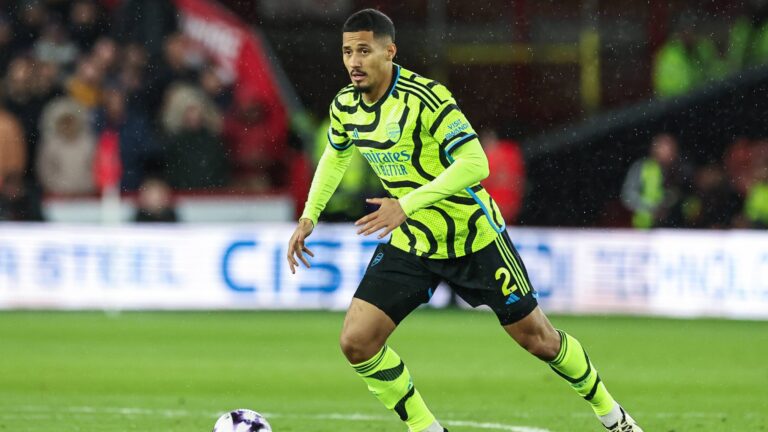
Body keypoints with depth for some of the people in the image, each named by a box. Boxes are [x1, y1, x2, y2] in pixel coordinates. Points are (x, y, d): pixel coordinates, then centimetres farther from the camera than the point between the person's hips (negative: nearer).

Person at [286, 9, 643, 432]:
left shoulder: (425, 98, -25)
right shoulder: (345, 106, -3)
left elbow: (474, 164, -31)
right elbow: (335, 155, 19)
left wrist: (407, 204, -37)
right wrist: (309, 216, 9)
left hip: (473, 236, -5)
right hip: (410, 242, 5)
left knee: (537, 338, 5)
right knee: (356, 342, -11)